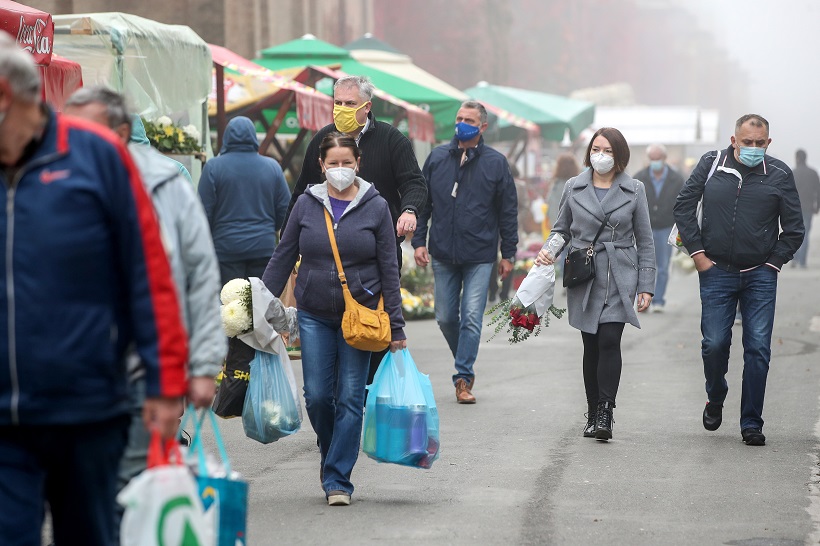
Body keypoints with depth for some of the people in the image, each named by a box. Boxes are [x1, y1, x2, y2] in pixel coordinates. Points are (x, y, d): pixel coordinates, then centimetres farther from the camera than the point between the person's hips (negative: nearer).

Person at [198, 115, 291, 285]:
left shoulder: (213, 167, -5)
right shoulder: (272, 167, 4)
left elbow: (204, 212, -5)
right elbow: (285, 209, 6)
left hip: (226, 247, -2)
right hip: (264, 247, 2)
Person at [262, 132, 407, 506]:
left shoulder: (375, 207, -1)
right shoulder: (306, 205, 3)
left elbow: (389, 270, 1)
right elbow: (282, 259, 9)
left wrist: (396, 327, -1)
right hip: (314, 316, 2)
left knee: (350, 398, -3)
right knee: (317, 396, -1)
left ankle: (337, 479, 2)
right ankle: (332, 456, 26)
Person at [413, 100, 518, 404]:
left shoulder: (495, 163, 0)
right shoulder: (437, 158, 5)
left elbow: (508, 211, 3)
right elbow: (422, 204, 10)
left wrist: (508, 254, 2)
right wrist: (419, 241, 2)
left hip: (480, 257, -3)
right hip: (443, 254, 3)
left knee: (472, 317, -7)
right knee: (445, 317, 8)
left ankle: (464, 378, -4)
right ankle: (465, 360, 30)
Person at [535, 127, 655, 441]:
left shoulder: (634, 190, 5)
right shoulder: (573, 188, 8)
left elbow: (644, 241, 8)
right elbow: (562, 229, 19)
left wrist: (646, 286, 4)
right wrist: (549, 249, -3)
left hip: (620, 278, -2)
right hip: (584, 279, 2)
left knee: (609, 340, -15)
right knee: (591, 345, 3)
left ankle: (604, 416, -16)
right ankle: (593, 415, 14)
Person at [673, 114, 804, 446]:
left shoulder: (779, 175, 0)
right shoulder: (711, 164, 2)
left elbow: (794, 229, 6)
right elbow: (684, 207, 8)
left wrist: (773, 263, 0)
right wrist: (697, 253, 3)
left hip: (760, 276, 0)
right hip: (716, 271, 0)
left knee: (758, 348, -3)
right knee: (714, 344, -2)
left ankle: (751, 423, 6)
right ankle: (715, 399, 28)